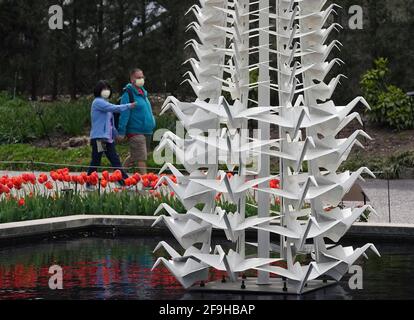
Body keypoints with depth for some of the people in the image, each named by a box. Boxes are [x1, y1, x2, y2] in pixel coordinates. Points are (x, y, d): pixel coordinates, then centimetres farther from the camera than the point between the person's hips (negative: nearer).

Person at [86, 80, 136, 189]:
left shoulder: (105, 103, 20)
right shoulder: (97, 102, -8)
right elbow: (113, 108, -21)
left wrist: (115, 134, 16)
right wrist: (128, 106, -18)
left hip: (108, 138, 8)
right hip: (98, 138, -8)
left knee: (116, 161, 4)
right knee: (96, 162, -2)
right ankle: (89, 183, 7)